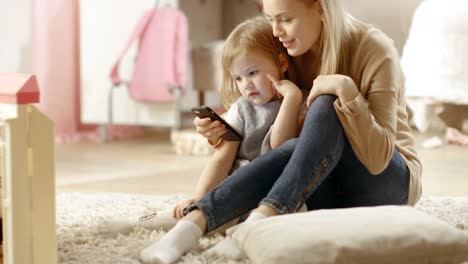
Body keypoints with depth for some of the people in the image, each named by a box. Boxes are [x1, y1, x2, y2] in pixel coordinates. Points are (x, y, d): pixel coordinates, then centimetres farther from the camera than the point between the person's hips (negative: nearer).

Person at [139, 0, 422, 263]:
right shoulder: (296, 53, 0)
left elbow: (378, 158, -25)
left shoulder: (375, 51, -17)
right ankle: (193, 223, -43)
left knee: (326, 107, -31)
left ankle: (264, 218, -42)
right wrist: (222, 131, -11)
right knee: (293, 151, -32)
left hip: (387, 182, -4)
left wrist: (347, 89, -35)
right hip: (333, 188, 4)